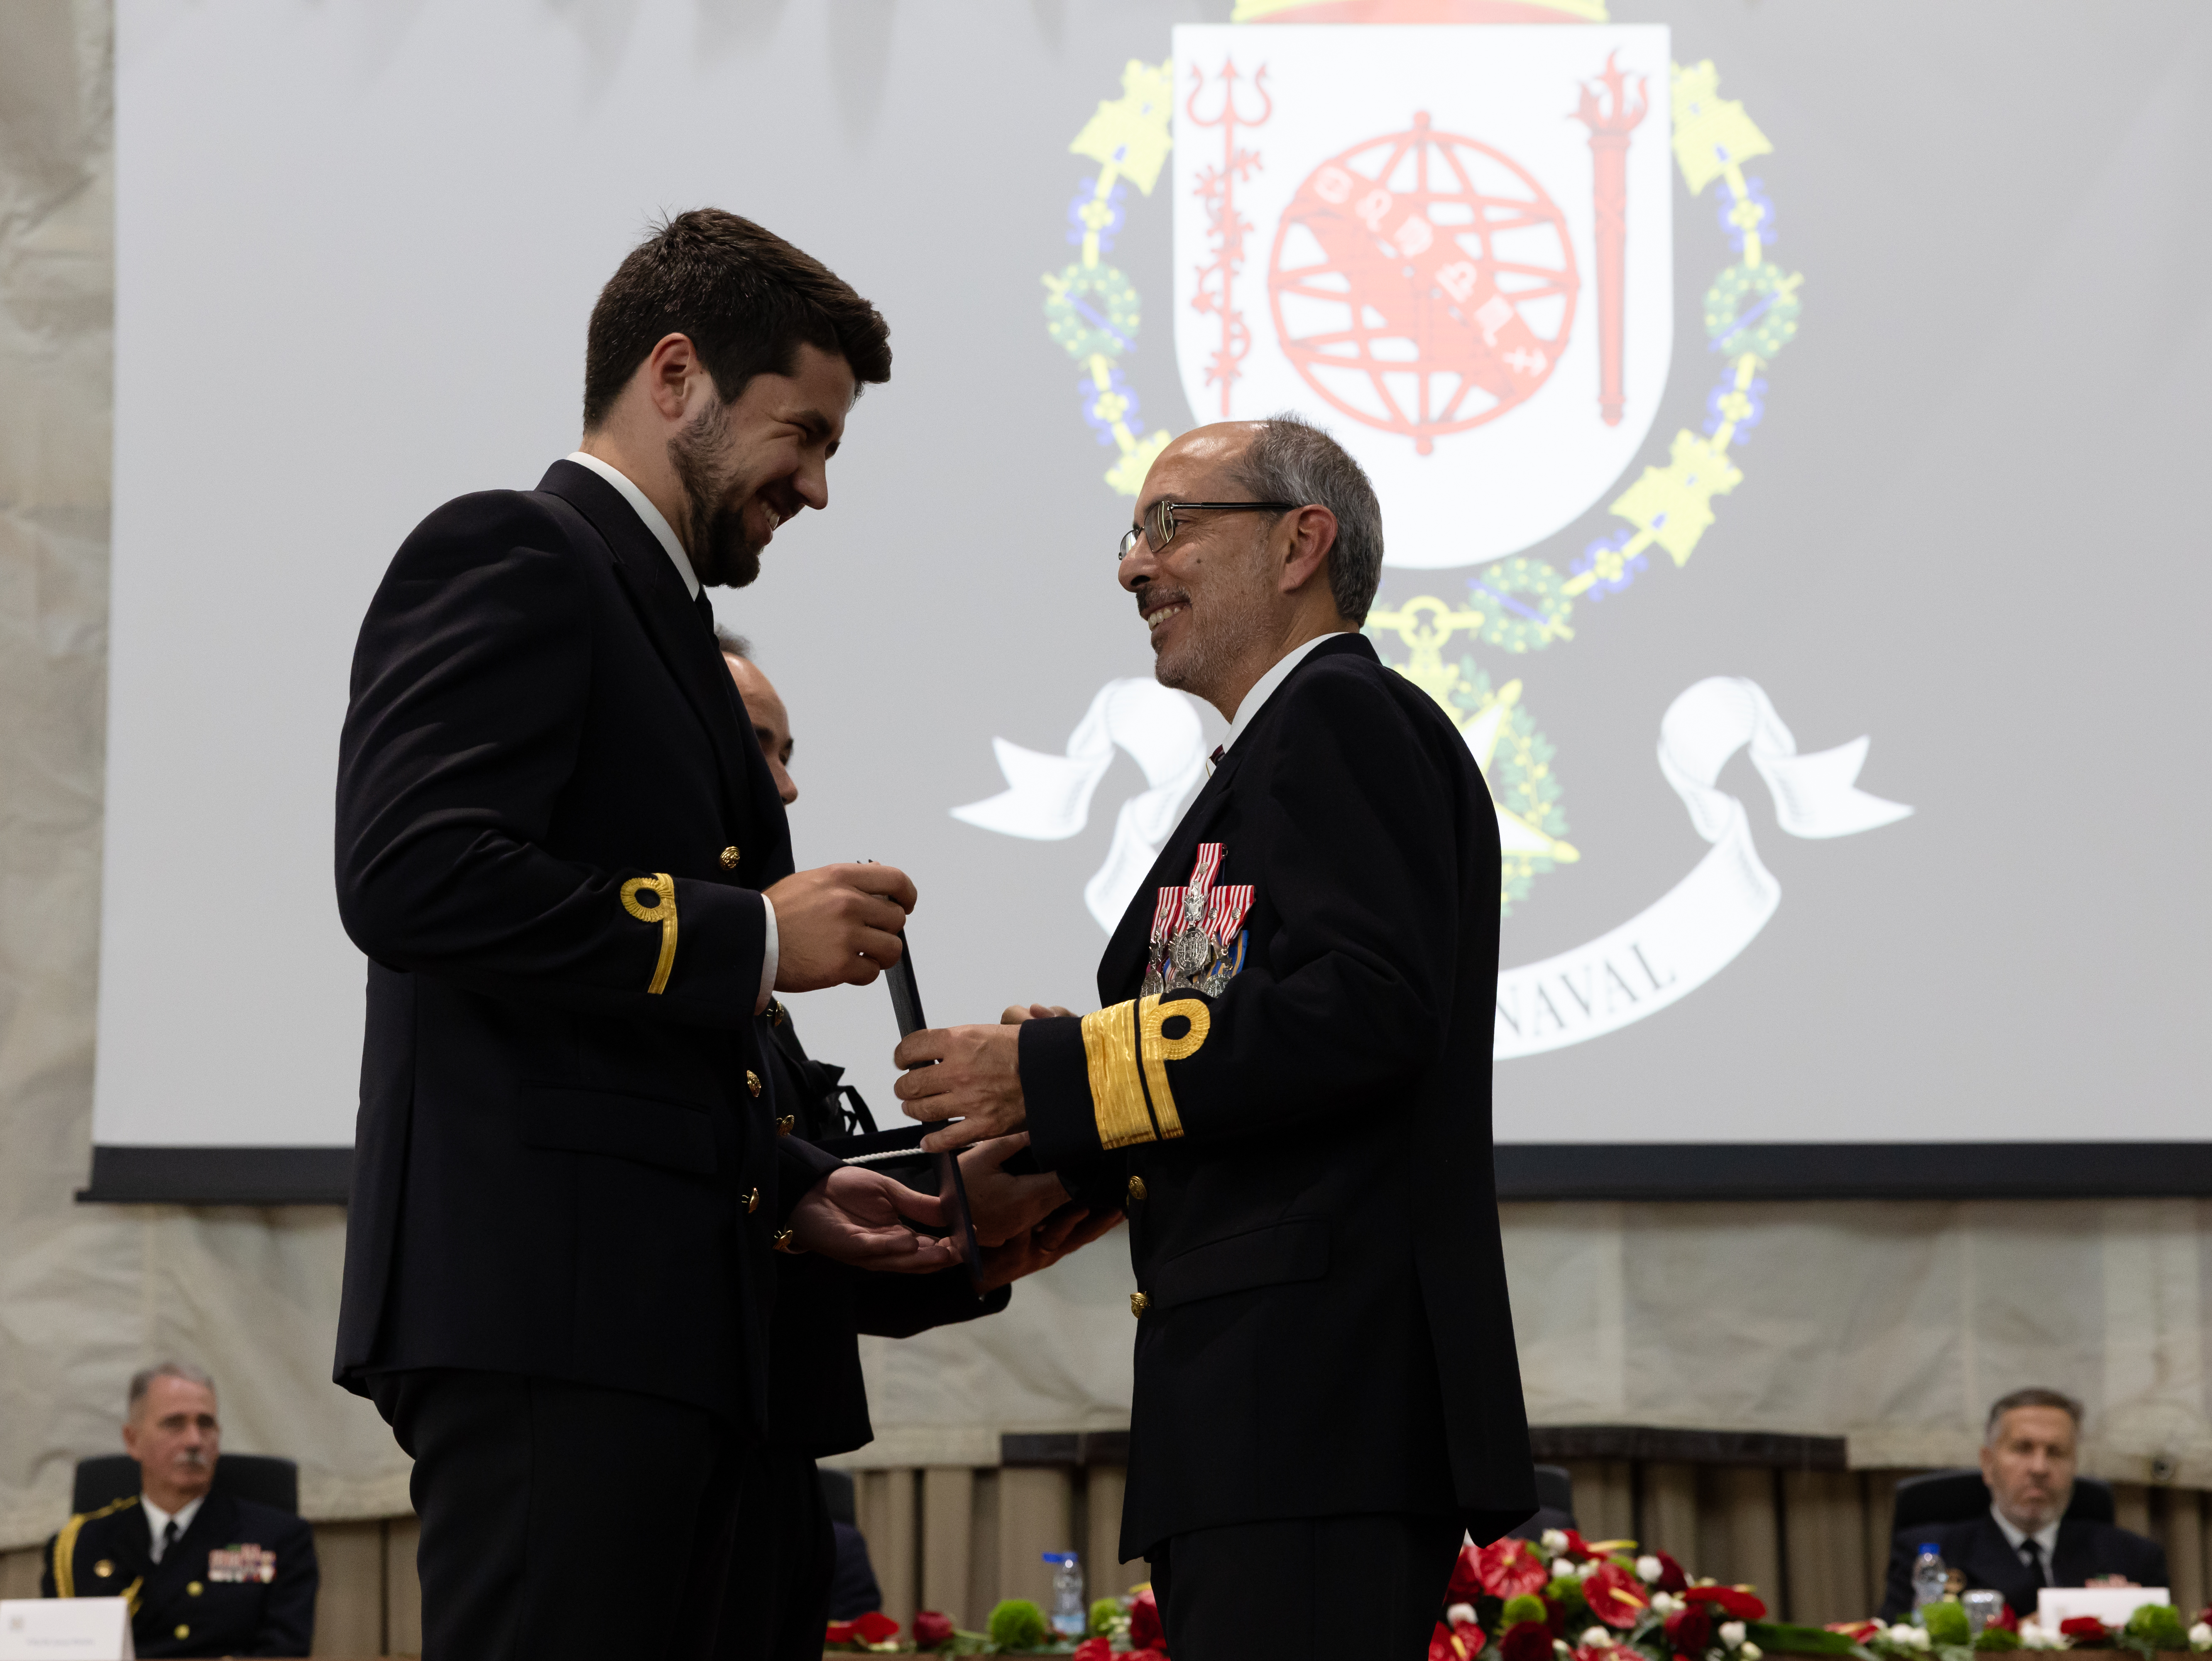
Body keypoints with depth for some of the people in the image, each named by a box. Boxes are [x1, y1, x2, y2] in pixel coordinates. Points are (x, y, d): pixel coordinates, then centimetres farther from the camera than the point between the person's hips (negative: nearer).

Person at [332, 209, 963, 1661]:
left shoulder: (655, 618, 27)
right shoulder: (514, 560, -3)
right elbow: (411, 877, -19)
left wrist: (796, 1190, 16)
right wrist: (755, 936, -14)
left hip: (660, 1317, 10)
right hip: (540, 1306, -10)